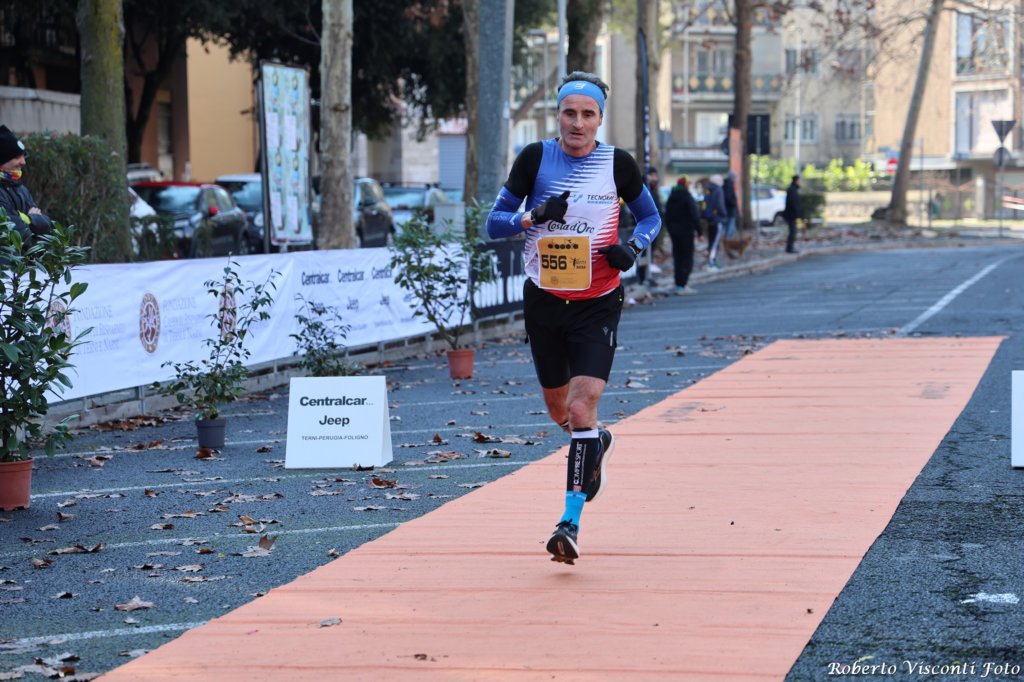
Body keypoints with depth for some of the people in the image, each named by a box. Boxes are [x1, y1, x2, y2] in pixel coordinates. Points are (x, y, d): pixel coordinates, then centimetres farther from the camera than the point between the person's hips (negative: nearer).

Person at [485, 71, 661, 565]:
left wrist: (634, 247, -10)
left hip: (598, 305, -2)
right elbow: (494, 223, -2)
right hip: (543, 301, 2)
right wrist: (534, 217, -22)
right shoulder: (535, 158, -4)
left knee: (582, 408, -16)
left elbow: (650, 216, 11)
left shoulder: (618, 163, -3)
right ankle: (599, 443, 51)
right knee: (559, 410, 16)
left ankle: (570, 522, -12)